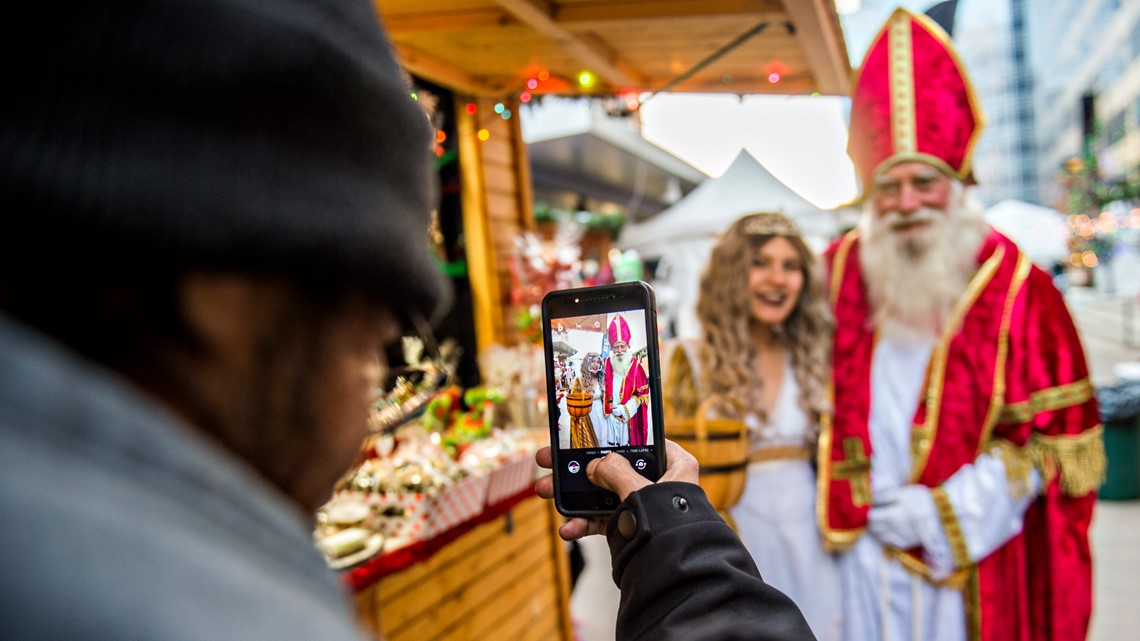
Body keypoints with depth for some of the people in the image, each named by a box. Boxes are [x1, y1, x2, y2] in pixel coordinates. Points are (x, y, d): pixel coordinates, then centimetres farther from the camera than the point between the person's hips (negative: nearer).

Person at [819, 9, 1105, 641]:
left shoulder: (1015, 288, -7)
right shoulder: (840, 269, -1)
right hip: (864, 548, 2)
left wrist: (945, 510, -12)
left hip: (971, 562, -2)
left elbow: (1059, 434, -6)